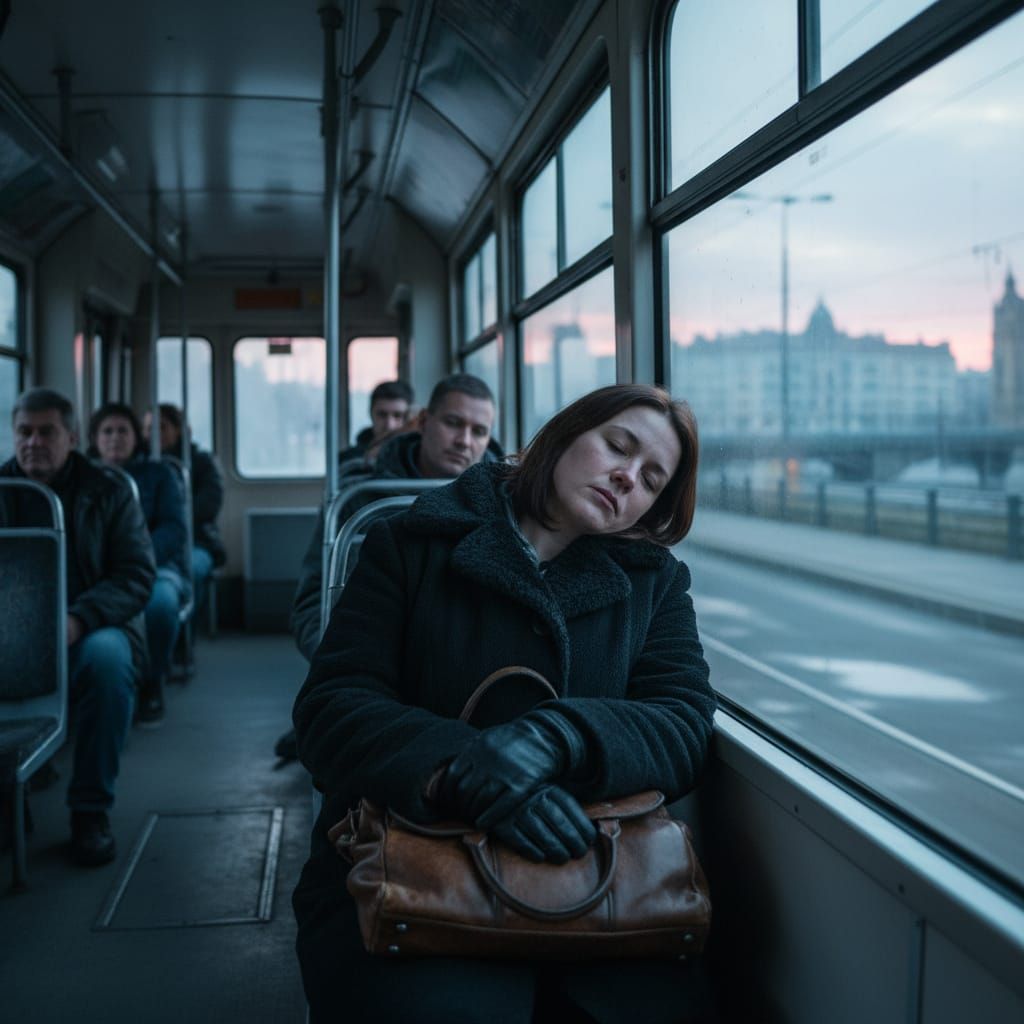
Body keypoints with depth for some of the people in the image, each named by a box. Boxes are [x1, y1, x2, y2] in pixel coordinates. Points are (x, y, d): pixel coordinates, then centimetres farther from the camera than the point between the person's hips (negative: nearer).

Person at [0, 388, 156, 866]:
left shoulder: (108, 493, 5)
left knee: (107, 657, -36)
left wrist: (78, 620, -21)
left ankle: (90, 810, -21)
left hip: (92, 628, -1)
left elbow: (138, 575, -3)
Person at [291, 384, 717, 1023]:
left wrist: (558, 740, -21)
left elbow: (686, 726, 1)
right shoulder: (415, 545, 7)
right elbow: (332, 706, -3)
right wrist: (456, 773, -23)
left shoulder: (656, 581, 15)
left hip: (586, 870, 2)